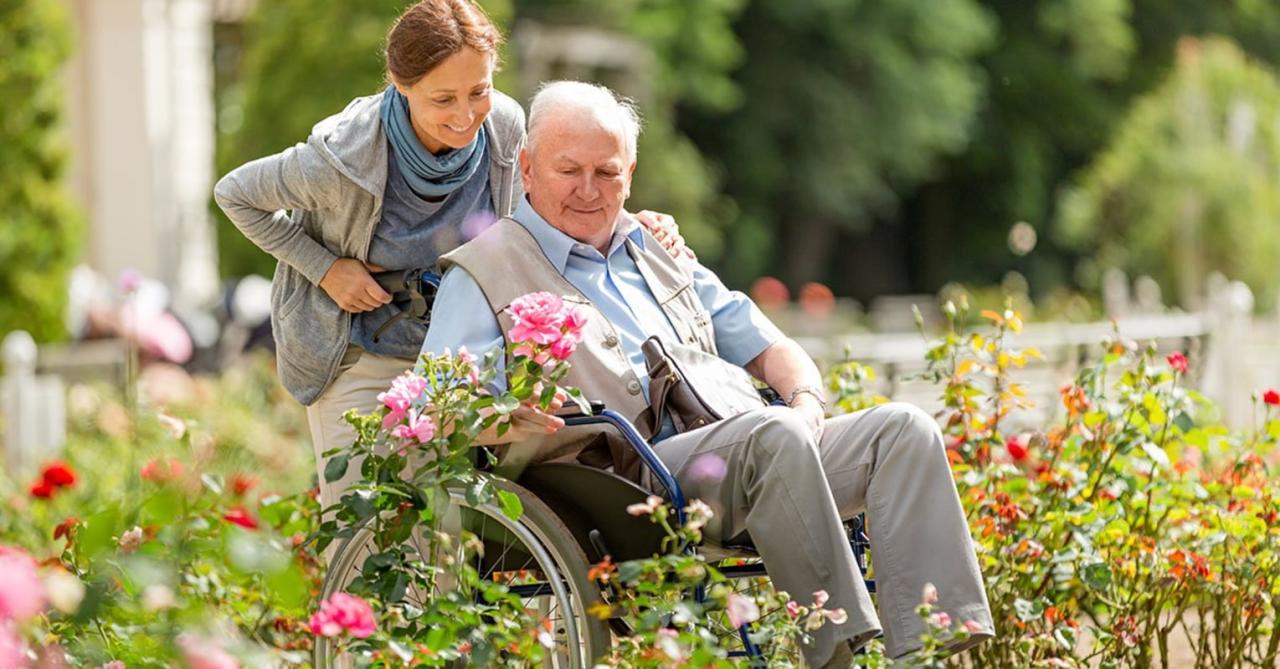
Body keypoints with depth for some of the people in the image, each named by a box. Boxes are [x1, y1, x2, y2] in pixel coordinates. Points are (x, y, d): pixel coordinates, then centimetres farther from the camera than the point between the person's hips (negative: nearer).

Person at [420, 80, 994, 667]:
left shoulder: (656, 251, 27)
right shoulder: (484, 274, 8)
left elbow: (766, 348, 28)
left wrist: (806, 404, 5)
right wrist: (505, 417, -26)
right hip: (625, 478, -7)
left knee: (903, 429, -13)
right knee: (775, 435, -34)